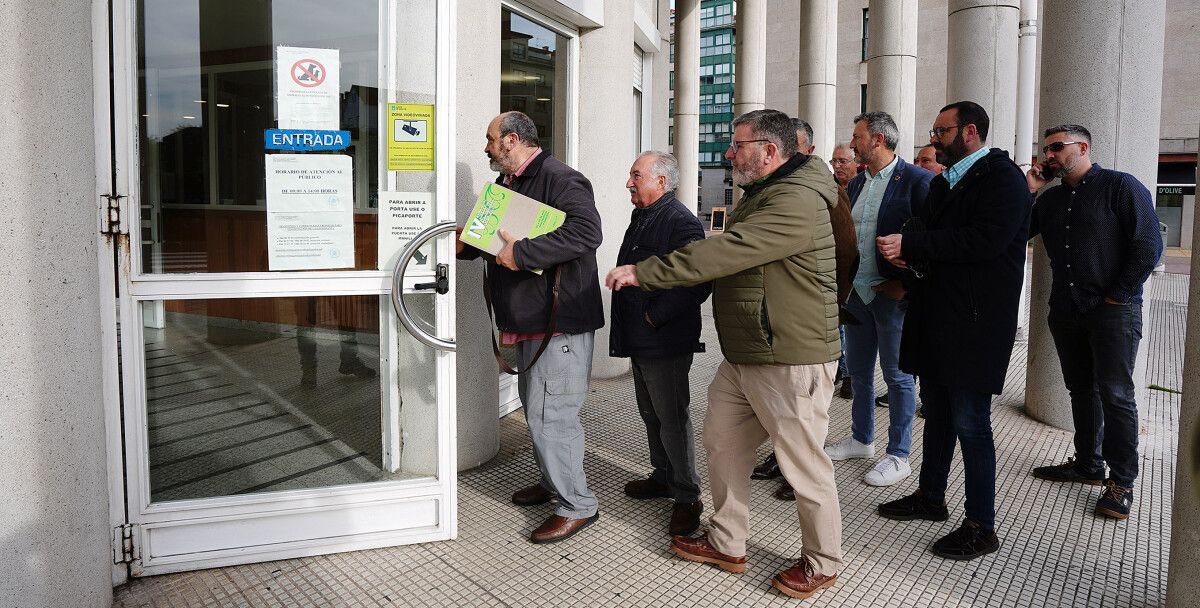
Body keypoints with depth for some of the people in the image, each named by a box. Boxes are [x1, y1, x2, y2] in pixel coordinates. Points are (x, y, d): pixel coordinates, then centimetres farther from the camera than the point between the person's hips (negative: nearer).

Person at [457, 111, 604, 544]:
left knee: (550, 414, -8)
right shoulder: (506, 184, 16)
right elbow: (495, 237, 29)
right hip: (527, 320, 10)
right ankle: (553, 482, 37)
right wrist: (463, 244, 10)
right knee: (535, 407, 19)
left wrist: (521, 252, -30)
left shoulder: (560, 179, -15)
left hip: (561, 321, -10)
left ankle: (577, 505, 6)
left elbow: (587, 232, -29)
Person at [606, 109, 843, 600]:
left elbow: (726, 252, -28)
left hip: (791, 362, -10)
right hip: (743, 357, 10)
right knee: (721, 442, 15)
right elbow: (727, 258, 21)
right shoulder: (763, 195, 17)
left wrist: (644, 273, -24)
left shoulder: (797, 202, -20)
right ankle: (727, 543, 30)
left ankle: (821, 564, 23)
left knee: (804, 465, 3)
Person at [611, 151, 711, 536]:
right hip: (640, 341, 10)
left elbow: (697, 281, -27)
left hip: (666, 343, -10)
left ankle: (687, 497, 9)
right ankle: (663, 478, 35)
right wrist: (632, 326, 17)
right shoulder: (642, 219, 15)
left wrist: (656, 315, -20)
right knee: (651, 416, 19)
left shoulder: (680, 222, -17)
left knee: (672, 419, -2)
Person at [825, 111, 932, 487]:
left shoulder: (916, 180, -11)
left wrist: (905, 284, -16)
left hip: (891, 294, -7)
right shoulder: (856, 184, 12)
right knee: (858, 369, 16)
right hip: (856, 291, 8)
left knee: (897, 375, 2)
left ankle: (898, 456, 13)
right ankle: (861, 439, 32)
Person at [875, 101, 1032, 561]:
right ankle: (930, 497, 33)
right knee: (937, 413, 18)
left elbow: (983, 240, -23)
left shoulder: (1003, 178, -10)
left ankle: (981, 527, 9)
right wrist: (907, 254, -6)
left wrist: (911, 244, -21)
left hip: (974, 323, -9)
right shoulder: (944, 182, 17)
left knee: (970, 423, -3)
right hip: (934, 317, 9)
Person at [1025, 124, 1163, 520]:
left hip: (1112, 311, -6)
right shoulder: (1051, 198, 14)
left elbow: (1148, 246, -11)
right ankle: (1088, 464, 25)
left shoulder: (1121, 187, -6)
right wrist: (1027, 190, -1)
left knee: (1116, 395, -3)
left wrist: (1117, 296, -12)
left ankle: (1122, 481, 6)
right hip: (1066, 310, 6)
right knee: (1081, 390, 13)